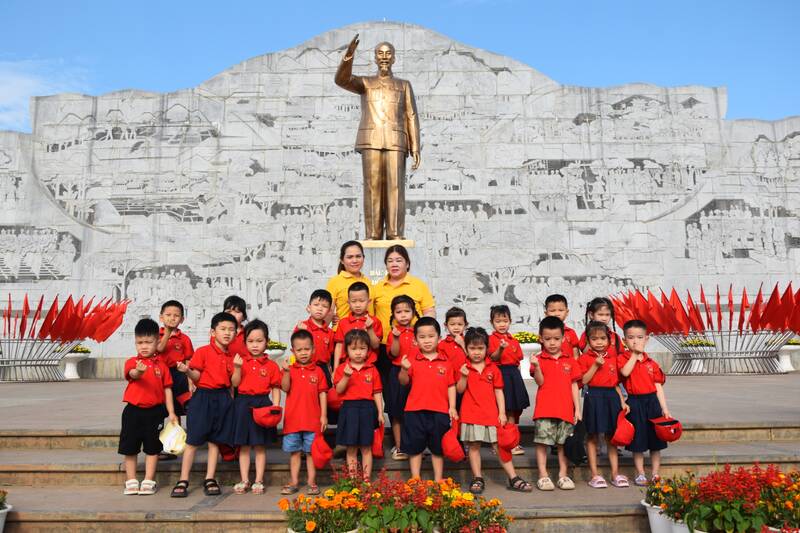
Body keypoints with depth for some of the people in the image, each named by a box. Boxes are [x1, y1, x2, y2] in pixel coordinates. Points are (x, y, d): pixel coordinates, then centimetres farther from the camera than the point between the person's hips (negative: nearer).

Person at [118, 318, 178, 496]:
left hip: (154, 411, 1)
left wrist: (171, 412, -1)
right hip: (133, 410, 0)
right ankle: (131, 482, 21)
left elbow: (167, 389, 3)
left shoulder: (161, 365, 1)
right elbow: (132, 374, -27)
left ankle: (149, 481, 18)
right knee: (130, 448, 7)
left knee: (152, 448, 8)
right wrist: (139, 371, -52)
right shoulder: (132, 362, -3)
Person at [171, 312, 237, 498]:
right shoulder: (203, 352, -5)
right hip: (203, 397, -4)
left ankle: (210, 480, 16)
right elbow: (197, 377, -10)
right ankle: (183, 481, 7)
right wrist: (187, 371, -25)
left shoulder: (231, 357, 11)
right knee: (193, 440, -1)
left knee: (215, 441, 9)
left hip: (223, 399, 5)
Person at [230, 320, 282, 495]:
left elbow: (276, 389, 1)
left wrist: (275, 407, -10)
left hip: (263, 404, -1)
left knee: (260, 446, 5)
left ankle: (258, 481, 13)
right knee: (243, 446, 8)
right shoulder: (241, 361, 4)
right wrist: (237, 368, -17)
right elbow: (235, 383, -3)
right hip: (243, 404, 2)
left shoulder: (271, 365, 0)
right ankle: (244, 480, 17)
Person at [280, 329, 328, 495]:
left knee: (311, 451, 6)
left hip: (312, 419, -1)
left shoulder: (318, 371, 1)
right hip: (293, 418, 1)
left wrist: (324, 415, -3)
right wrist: (286, 371, -26)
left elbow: (322, 393, 1)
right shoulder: (290, 369, 3)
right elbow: (285, 388, -11)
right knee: (294, 452, 10)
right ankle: (294, 482, 20)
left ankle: (312, 482, 16)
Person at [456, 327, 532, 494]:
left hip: (491, 414, 1)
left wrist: (502, 412, 0)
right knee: (473, 446, 5)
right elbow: (459, 390, -2)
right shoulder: (464, 368, 1)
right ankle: (477, 479, 16)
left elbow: (498, 391, 6)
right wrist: (463, 376, -19)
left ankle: (513, 479, 10)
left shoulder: (493, 368, 4)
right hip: (471, 414, -1)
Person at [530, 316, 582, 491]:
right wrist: (536, 367, -28)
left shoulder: (570, 361, 8)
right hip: (544, 410, -2)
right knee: (542, 442, 0)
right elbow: (540, 382, -10)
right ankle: (543, 476, 9)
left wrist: (577, 408, 6)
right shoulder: (539, 360, 0)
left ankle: (563, 475, 21)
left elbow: (574, 386, 10)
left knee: (563, 443, 10)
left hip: (565, 410, 3)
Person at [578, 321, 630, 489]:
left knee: (612, 436, 11)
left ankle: (615, 473, 18)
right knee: (592, 436, 3)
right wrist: (596, 365, -16)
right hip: (594, 397, -4)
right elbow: (584, 380, -12)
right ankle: (594, 475, 10)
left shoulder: (613, 358, 10)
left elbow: (616, 382, 14)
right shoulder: (585, 358, -4)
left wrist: (622, 401, 6)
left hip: (611, 397, 4)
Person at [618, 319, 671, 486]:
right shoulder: (623, 358, -3)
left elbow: (658, 387, 5)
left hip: (652, 401, 3)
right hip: (635, 403, -3)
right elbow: (625, 372, -25)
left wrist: (664, 408, -1)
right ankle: (640, 474, 19)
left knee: (656, 442, 10)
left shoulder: (651, 363, 5)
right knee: (638, 441, 6)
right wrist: (634, 354, -16)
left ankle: (655, 474, 22)